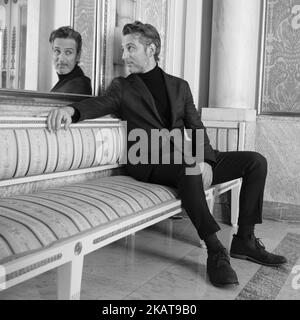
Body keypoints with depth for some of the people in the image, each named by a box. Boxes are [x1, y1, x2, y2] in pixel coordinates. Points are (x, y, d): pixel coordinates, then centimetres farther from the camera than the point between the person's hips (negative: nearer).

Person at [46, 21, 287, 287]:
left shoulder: (179, 86, 18)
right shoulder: (123, 87, 9)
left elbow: (196, 127, 10)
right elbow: (99, 104, -12)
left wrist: (206, 160, -10)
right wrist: (71, 109, -35)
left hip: (187, 158, 5)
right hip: (150, 164, -4)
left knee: (256, 161, -8)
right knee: (188, 167, -38)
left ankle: (245, 240, -5)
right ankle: (215, 250, -28)